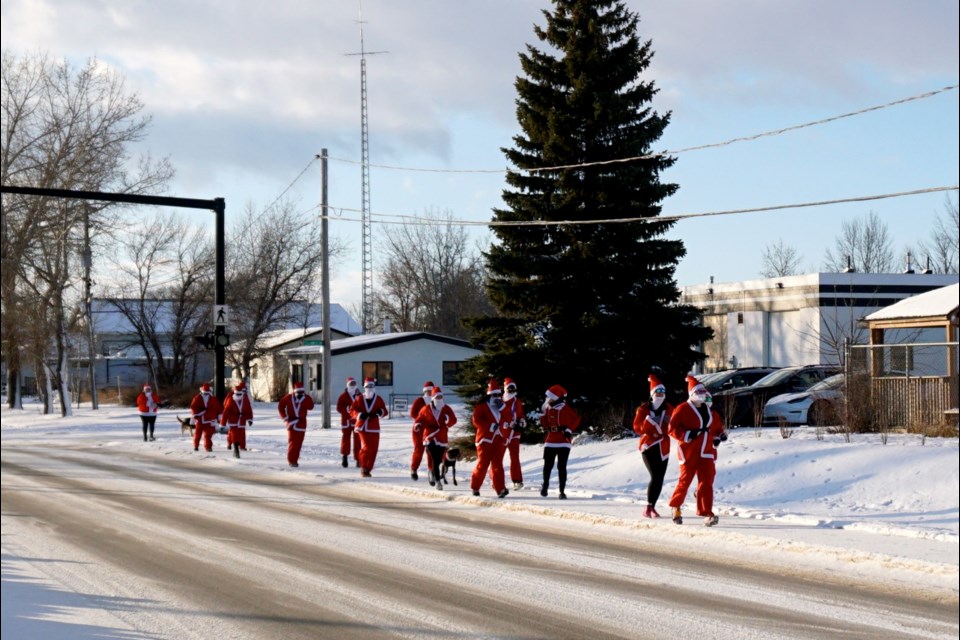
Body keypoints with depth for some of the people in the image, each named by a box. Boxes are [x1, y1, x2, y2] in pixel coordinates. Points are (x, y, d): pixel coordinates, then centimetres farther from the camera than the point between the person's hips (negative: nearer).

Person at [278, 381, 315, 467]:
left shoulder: (306, 398, 0)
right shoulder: (289, 397, -2)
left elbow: (311, 407, -15)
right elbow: (280, 406, 7)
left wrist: (303, 400, -22)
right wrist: (285, 417, 0)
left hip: (301, 422, 2)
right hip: (291, 421, -2)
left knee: (299, 442, 3)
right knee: (292, 441, -11)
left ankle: (295, 459, 13)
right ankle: (291, 460, -9)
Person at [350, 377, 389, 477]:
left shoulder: (378, 399, 5)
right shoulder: (359, 399, 1)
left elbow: (385, 411, 5)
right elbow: (352, 410, 2)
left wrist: (380, 412, -18)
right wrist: (359, 415, -16)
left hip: (374, 428, 3)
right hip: (362, 426, -3)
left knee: (374, 449, 2)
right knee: (367, 447, -15)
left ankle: (368, 469, 16)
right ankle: (363, 468, -1)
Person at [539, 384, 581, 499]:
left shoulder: (566, 409, -10)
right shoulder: (548, 408, 7)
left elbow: (576, 419, -4)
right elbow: (544, 423, 16)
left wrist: (569, 429, -9)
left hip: (563, 442, -5)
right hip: (550, 441, 5)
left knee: (561, 467, -4)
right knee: (548, 465, 6)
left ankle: (562, 491, 2)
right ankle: (545, 485, 28)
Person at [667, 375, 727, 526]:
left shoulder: (710, 411, 16)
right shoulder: (683, 409, -6)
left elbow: (718, 426, 28)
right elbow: (673, 428, -11)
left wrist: (719, 436, 8)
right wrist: (687, 434, -23)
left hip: (706, 452, 5)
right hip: (688, 452, -5)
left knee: (706, 482, -4)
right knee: (685, 480, 2)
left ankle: (706, 513, -6)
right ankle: (676, 507, 25)